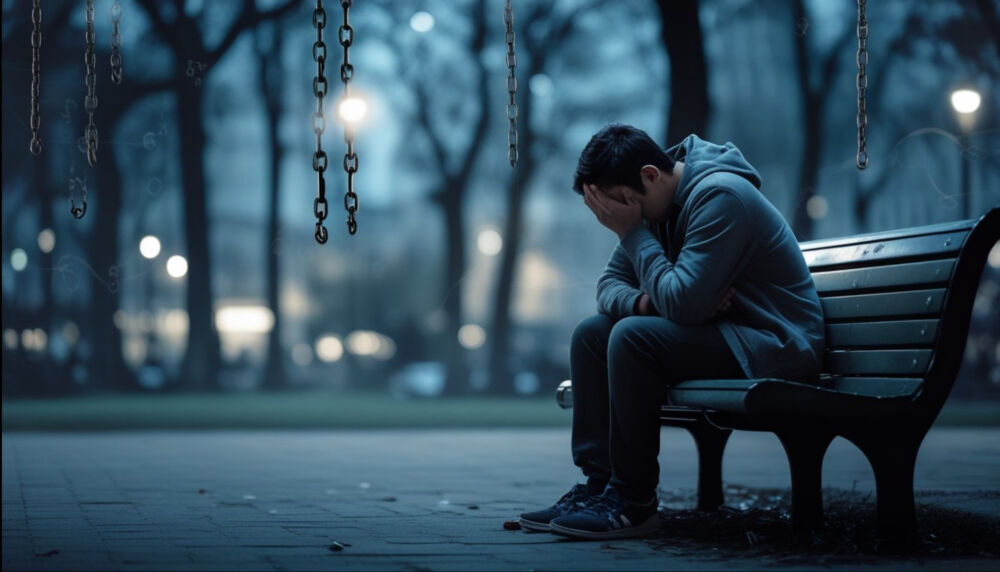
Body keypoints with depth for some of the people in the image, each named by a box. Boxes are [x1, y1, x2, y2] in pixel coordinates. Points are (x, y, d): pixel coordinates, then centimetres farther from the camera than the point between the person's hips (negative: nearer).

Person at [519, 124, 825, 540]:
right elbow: (609, 286, 9)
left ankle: (634, 502, -20)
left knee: (632, 337, -27)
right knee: (591, 333, 3)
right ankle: (599, 484, -2)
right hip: (720, 335, 10)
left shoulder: (719, 196, -21)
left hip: (773, 345, -10)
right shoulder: (653, 204, 8)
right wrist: (643, 302, -14)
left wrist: (632, 231, -19)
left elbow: (682, 302, -27)